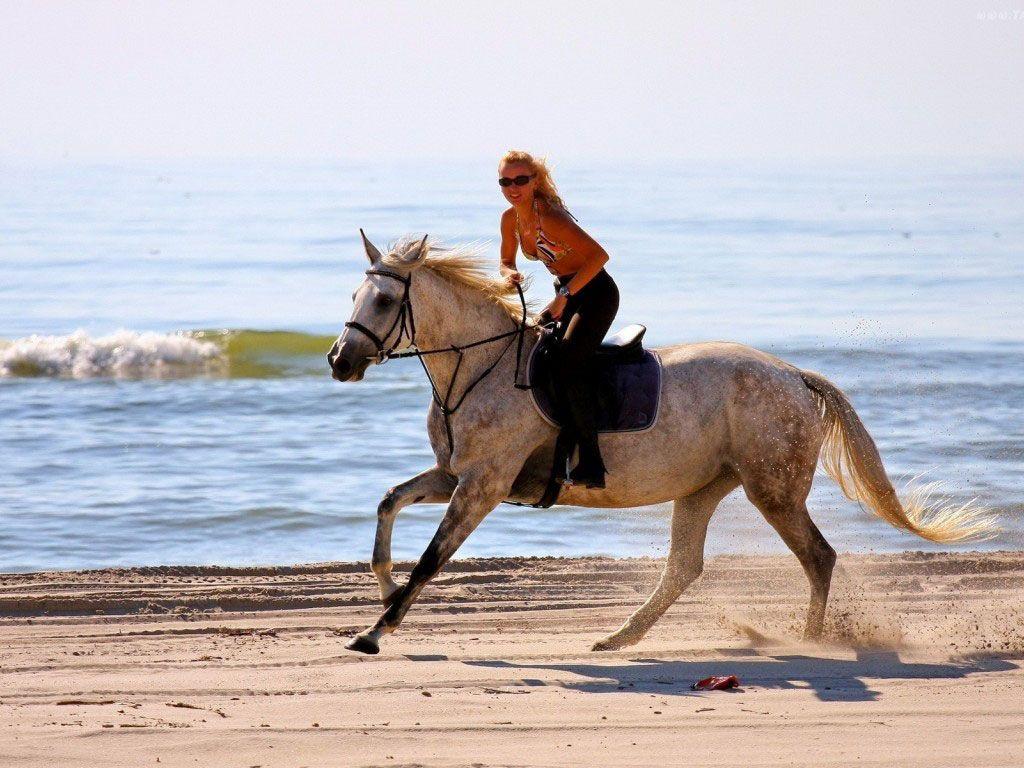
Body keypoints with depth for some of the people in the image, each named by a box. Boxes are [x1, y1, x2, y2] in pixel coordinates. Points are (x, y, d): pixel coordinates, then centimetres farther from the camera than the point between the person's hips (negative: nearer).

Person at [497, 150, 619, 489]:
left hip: (595, 292, -9)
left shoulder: (550, 218, -24)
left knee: (567, 362, -26)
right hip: (566, 296, 9)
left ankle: (591, 463, -27)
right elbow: (506, 262, 17)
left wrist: (564, 295, -29)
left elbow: (599, 255, -29)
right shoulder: (510, 219, 2)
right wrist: (511, 275, -7)